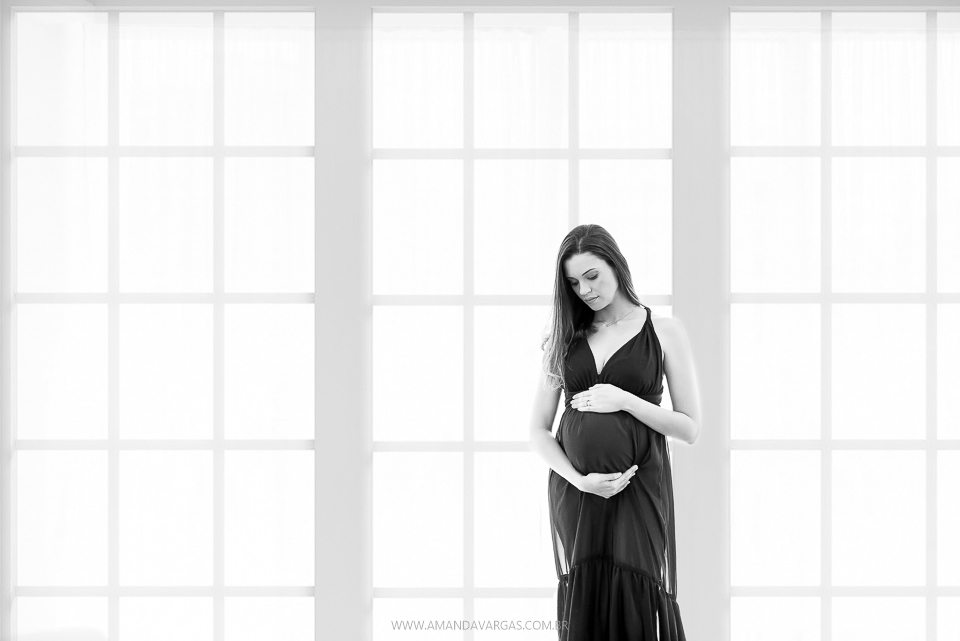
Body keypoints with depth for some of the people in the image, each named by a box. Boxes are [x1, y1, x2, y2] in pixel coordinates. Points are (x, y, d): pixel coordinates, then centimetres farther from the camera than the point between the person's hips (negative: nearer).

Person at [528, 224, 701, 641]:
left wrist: (625, 401, -12)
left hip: (639, 490, -2)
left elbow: (690, 429, 0)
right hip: (573, 492, 2)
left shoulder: (663, 332, 3)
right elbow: (538, 431, 5)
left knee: (638, 607, -7)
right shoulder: (566, 337, 9)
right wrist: (580, 479, -10)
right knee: (583, 607, 5)